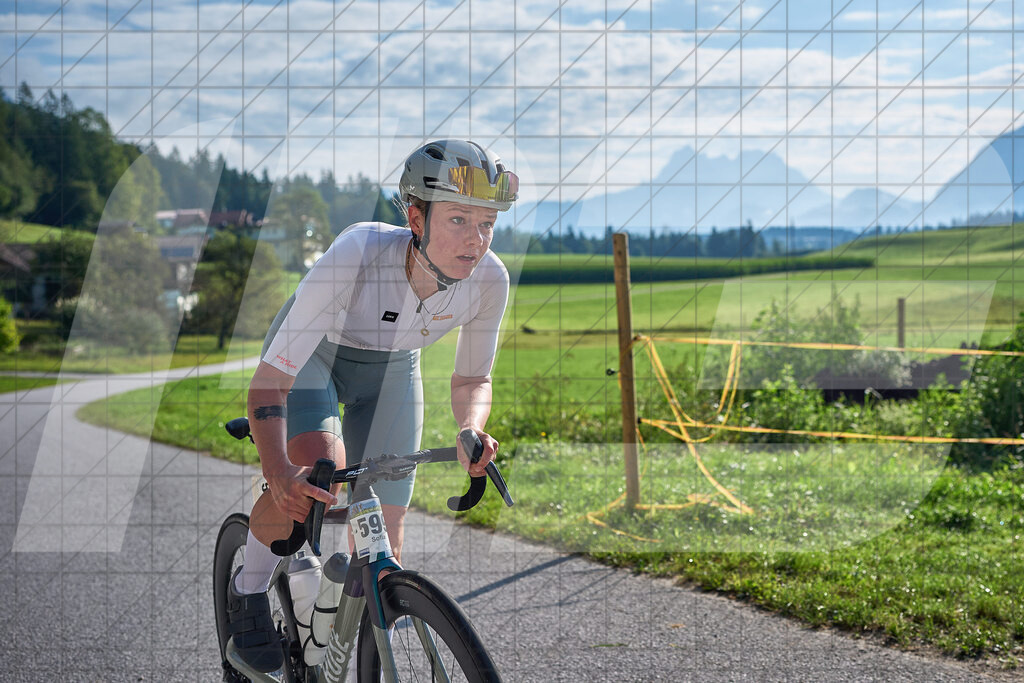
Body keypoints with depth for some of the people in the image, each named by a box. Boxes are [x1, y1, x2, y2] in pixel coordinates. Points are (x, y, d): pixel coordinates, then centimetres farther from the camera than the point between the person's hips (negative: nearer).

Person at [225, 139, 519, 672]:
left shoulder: (488, 279, -28)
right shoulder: (355, 256, -40)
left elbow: (471, 380, -9)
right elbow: (268, 384, -38)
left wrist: (470, 431, -31)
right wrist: (279, 473, -54)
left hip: (390, 368, 4)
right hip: (311, 352, -3)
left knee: (381, 554, -3)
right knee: (316, 471, -33)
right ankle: (249, 590, -4)